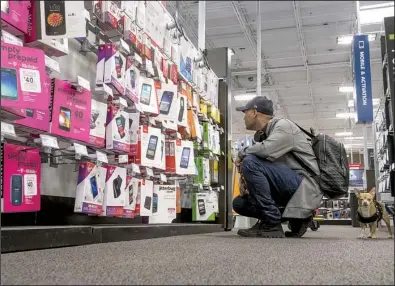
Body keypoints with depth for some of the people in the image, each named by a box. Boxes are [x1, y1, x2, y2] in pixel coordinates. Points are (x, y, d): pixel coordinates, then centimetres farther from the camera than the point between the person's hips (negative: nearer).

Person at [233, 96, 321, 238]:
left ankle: (272, 224, -18)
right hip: (287, 189, 9)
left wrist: (242, 153, -9)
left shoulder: (283, 125, -9)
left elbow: (266, 150, -29)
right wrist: (244, 180, -7)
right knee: (239, 203, 9)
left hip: (304, 187, -9)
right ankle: (296, 217, 6)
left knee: (251, 162, -25)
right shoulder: (260, 136, 16)